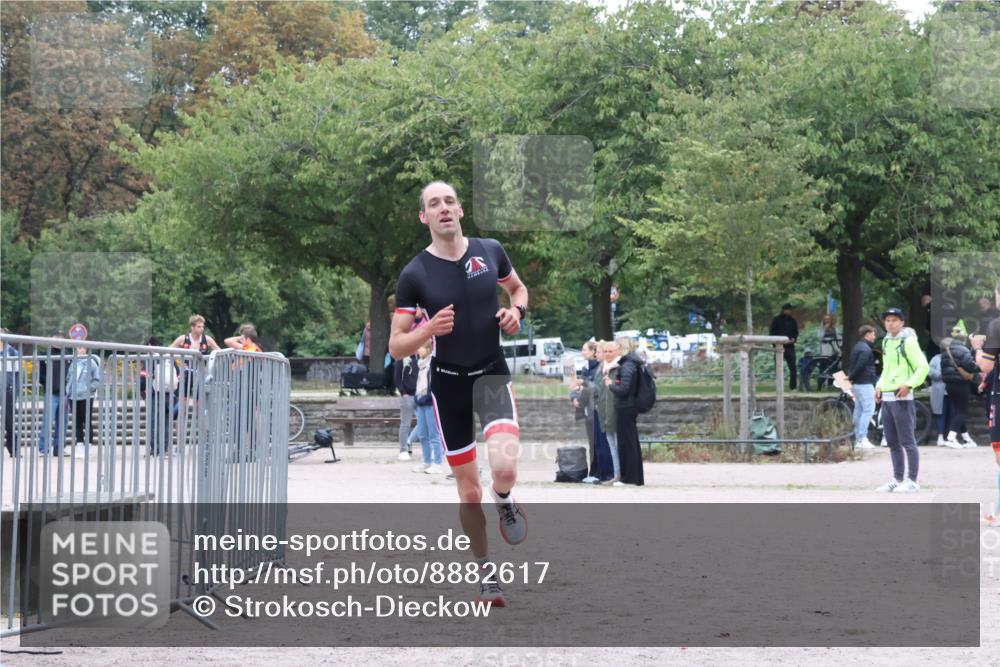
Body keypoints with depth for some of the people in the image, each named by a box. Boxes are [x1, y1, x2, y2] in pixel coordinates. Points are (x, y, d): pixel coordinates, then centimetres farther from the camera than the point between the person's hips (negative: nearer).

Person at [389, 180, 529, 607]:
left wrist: (516, 311, -4)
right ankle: (486, 571, 25)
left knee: (505, 468, -25)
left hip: (492, 375, 0)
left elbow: (518, 288, 19)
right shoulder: (414, 275, -9)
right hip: (448, 383, 0)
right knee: (469, 490, 5)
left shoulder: (490, 251, -3)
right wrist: (429, 329, -25)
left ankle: (504, 501, 12)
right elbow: (396, 347, -6)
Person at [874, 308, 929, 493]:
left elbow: (923, 367, -14)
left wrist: (909, 384, -23)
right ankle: (897, 480, 19)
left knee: (907, 442, -6)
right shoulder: (886, 341, 16)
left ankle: (911, 481, -3)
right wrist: (880, 386, 13)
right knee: (892, 443, 12)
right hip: (886, 398, 8)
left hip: (901, 398, -8)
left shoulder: (908, 341, -9)